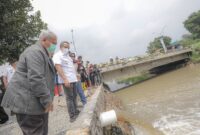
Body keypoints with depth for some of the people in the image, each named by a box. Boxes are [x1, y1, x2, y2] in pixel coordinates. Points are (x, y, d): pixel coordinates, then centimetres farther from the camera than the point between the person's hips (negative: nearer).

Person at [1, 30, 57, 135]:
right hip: (27, 102, -11)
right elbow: (36, 79, -27)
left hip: (35, 102, 11)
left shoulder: (41, 53, 19)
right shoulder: (36, 51, -17)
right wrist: (47, 100, -21)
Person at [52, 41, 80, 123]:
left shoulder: (67, 56, 19)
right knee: (69, 97, -6)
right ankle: (72, 116, 1)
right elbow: (58, 67, -20)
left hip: (73, 79, 9)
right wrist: (65, 79, -29)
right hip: (67, 80, -9)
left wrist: (76, 76, 20)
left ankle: (75, 111, 27)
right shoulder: (57, 55, -8)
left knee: (74, 96, 15)